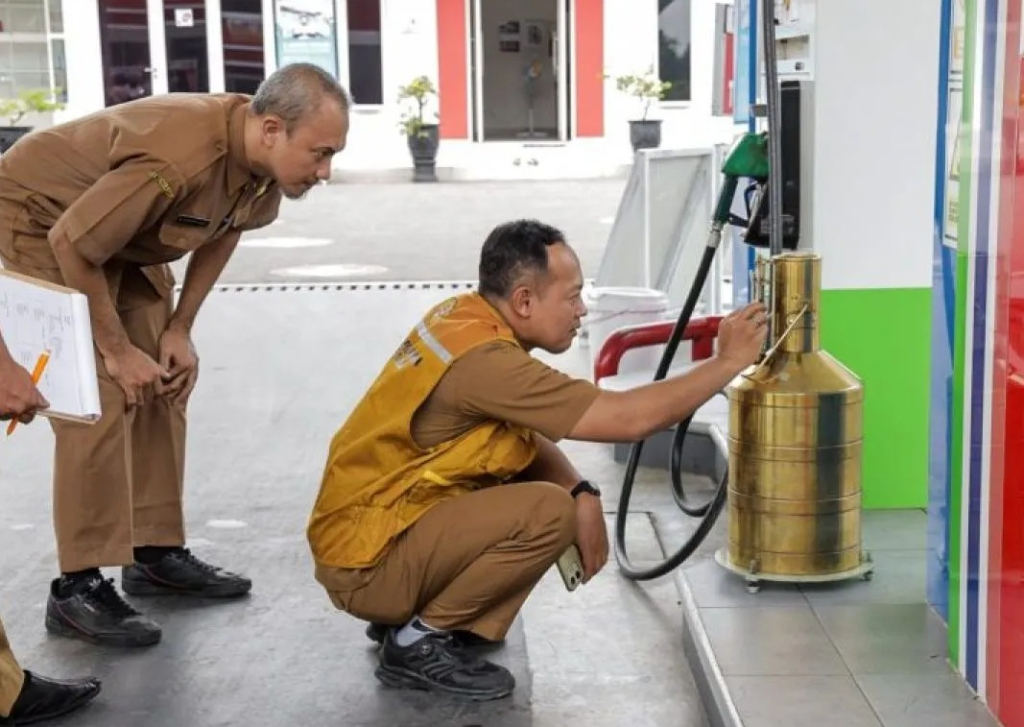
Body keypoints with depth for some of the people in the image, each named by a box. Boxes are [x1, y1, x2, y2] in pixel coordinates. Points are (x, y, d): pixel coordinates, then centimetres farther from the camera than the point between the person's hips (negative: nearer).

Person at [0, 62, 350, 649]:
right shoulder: (181, 158, -39)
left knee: (164, 387, 6)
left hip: (124, 237, 8)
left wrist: (180, 329, 1)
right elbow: (71, 245, -30)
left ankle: (157, 554, 17)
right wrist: (116, 350, -20)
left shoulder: (263, 163, -13)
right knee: (99, 400, -16)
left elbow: (225, 230, 7)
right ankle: (78, 589, -9)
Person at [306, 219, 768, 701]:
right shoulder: (483, 358, -26)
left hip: (381, 519, 9)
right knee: (549, 512, -22)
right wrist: (729, 362, -13)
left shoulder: (465, 316, 1)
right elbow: (630, 418, -24)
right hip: (365, 560, -9)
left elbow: (529, 436, 11)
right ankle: (418, 642, -6)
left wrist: (583, 493, -8)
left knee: (571, 496, 9)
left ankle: (406, 615, 14)